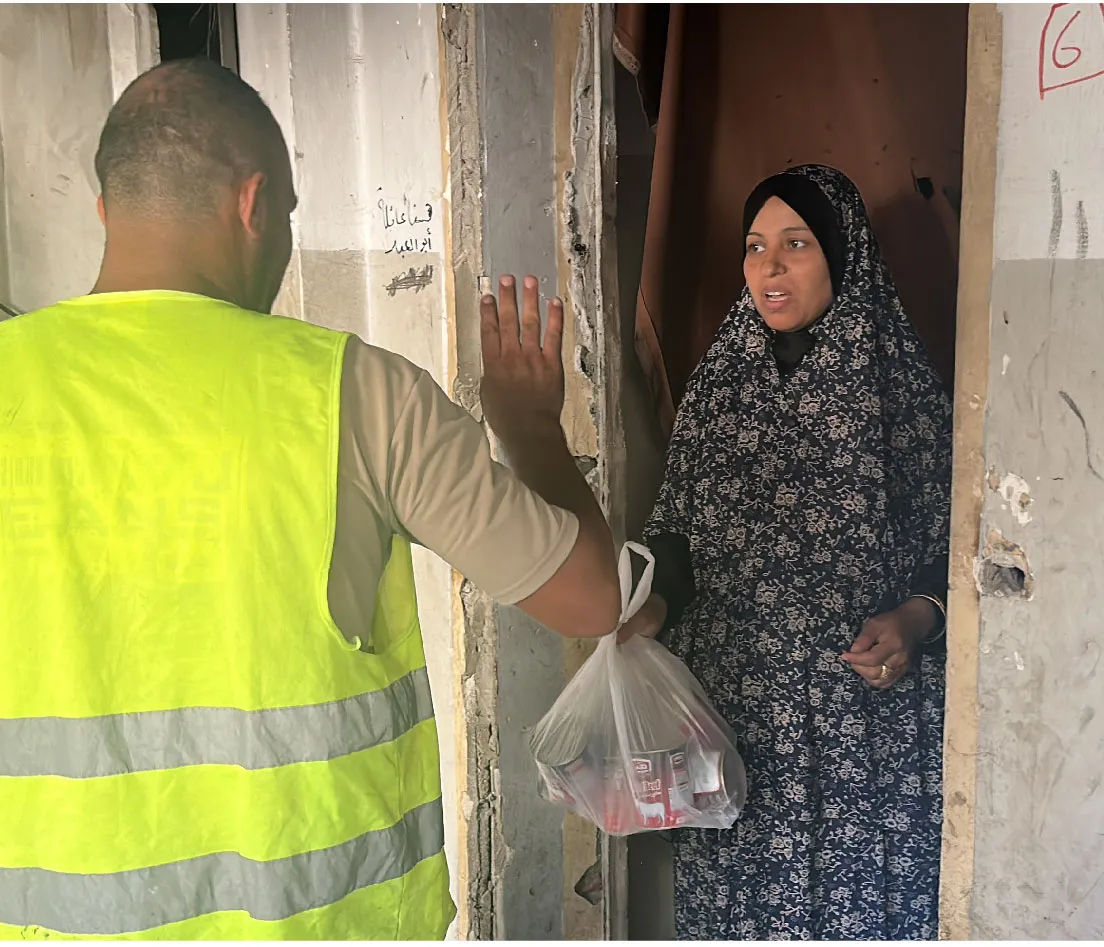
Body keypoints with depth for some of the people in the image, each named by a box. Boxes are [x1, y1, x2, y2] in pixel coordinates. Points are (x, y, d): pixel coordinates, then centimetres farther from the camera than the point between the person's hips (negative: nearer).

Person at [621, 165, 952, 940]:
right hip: (733, 703, 3)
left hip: (862, 708, -2)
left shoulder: (904, 386, -4)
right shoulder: (718, 383, 5)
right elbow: (677, 530, 10)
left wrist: (918, 615, -17)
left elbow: (949, 541, 0)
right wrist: (657, 603, -7)